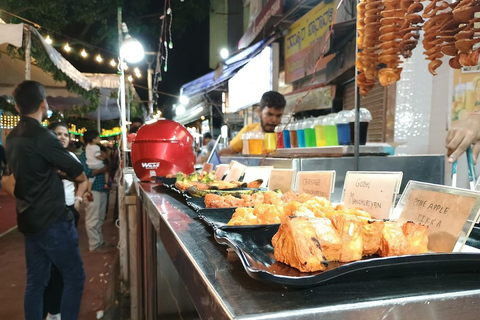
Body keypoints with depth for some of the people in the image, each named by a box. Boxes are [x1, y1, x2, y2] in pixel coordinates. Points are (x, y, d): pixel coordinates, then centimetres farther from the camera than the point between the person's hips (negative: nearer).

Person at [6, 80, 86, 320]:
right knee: (74, 277, 4)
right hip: (52, 221, -8)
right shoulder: (43, 137, -18)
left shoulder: (12, 138, 8)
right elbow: (79, 176, -13)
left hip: (29, 220, 8)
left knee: (35, 281, 15)